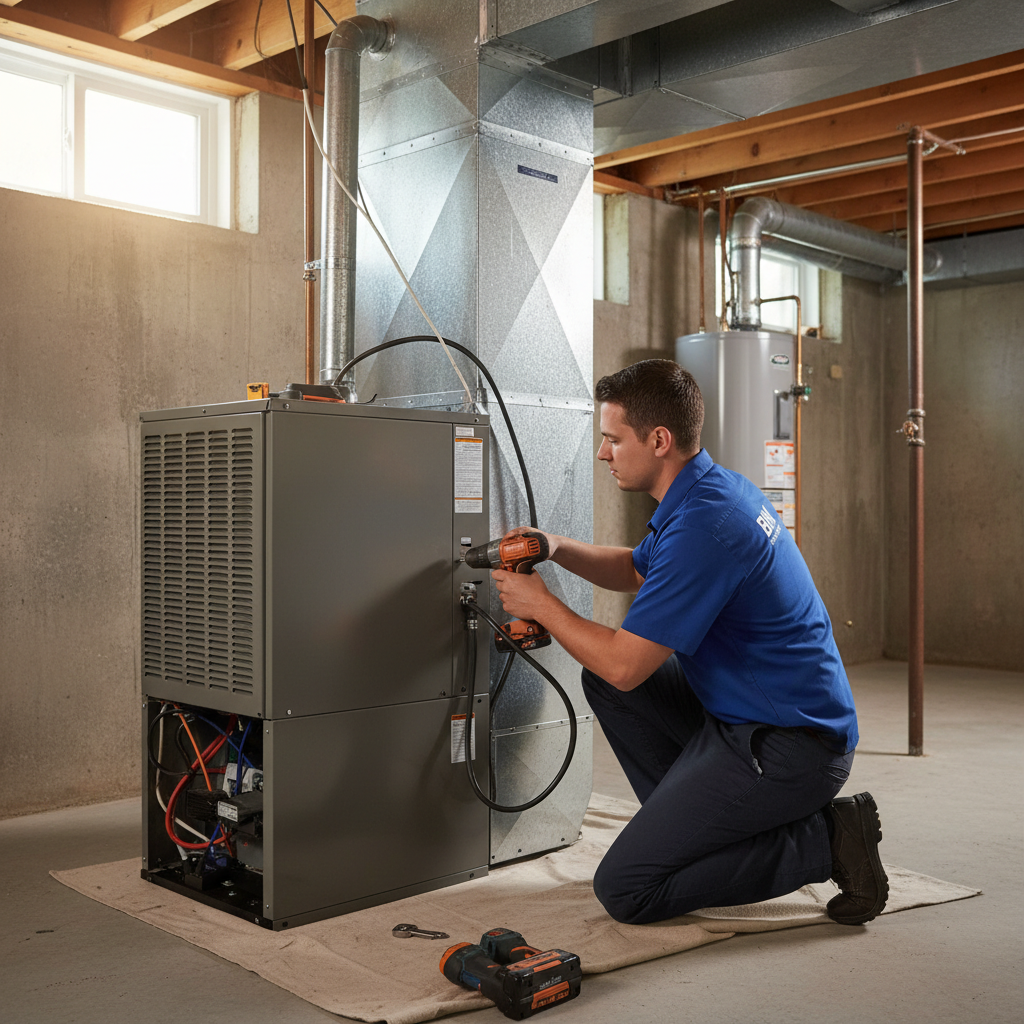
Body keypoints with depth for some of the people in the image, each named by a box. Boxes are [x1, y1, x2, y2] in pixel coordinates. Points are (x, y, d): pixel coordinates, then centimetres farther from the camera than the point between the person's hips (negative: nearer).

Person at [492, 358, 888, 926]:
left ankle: (823, 838, -3)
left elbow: (624, 665, -22)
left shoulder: (703, 526, -25)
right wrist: (557, 548, 8)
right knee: (602, 680, 13)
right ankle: (693, 823, 16)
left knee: (624, 889, -8)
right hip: (740, 712, 10)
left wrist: (541, 604, -7)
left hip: (788, 746, -10)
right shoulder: (712, 489, 7)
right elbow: (636, 570, 25)